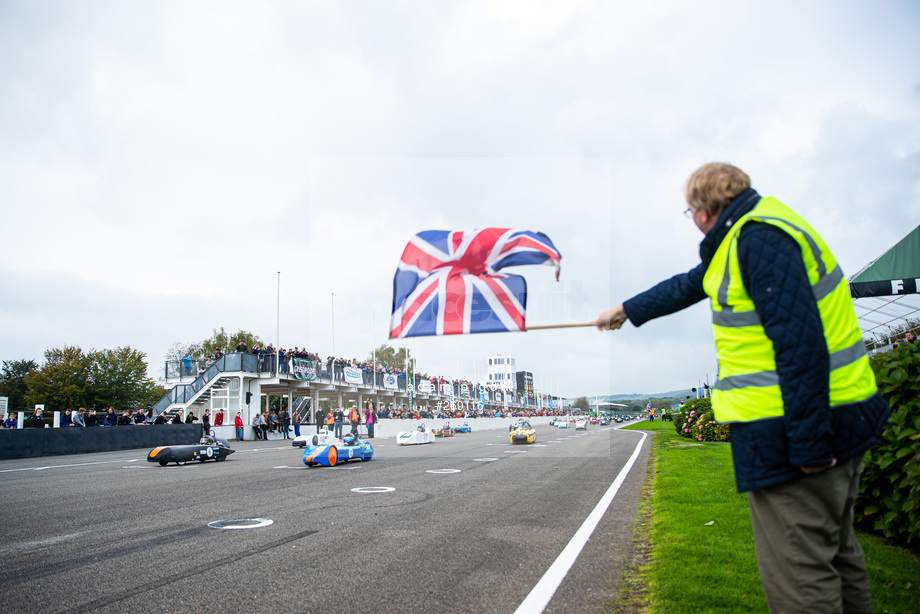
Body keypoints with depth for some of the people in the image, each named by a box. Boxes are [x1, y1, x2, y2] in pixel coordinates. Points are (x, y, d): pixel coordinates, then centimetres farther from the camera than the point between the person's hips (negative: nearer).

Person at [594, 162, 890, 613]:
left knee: (797, 575, -3)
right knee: (836, 555, 22)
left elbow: (799, 341, -25)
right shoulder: (743, 239, 17)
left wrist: (808, 445, -25)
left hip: (800, 435, -11)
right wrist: (625, 311, 42)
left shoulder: (760, 238, -17)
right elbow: (689, 285, 31)